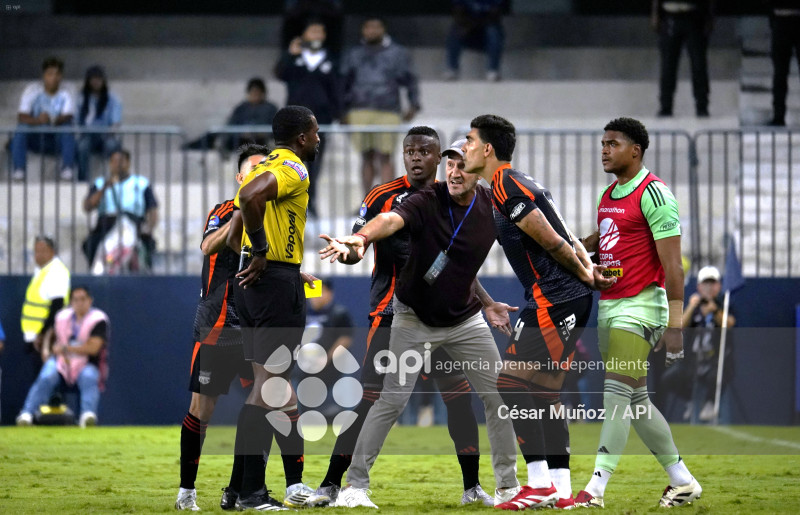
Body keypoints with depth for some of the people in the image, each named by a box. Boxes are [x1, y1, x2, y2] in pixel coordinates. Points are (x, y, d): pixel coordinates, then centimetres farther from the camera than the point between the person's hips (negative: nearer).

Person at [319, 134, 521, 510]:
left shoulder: (492, 209, -7)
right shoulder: (426, 203, -22)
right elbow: (390, 220, -44)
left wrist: (486, 303, 6)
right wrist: (362, 237, -64)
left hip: (465, 319, 4)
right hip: (414, 319, -4)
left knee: (498, 395, 2)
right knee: (392, 401, -9)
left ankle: (508, 486, 15)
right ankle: (355, 485, 0)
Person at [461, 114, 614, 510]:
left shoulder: (506, 187, -13)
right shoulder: (517, 184, 20)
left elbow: (551, 241, -14)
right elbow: (566, 238, 18)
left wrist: (583, 275, -1)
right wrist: (587, 268, 3)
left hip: (554, 300, -10)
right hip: (571, 300, 10)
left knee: (511, 381, -9)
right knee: (543, 394, 12)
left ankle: (540, 484, -11)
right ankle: (561, 490, 11)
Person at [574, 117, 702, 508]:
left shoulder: (653, 193, -12)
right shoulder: (609, 194, 14)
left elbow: (672, 264, -15)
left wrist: (674, 324, -19)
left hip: (639, 306, -9)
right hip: (609, 305, 9)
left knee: (617, 394, -14)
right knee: (636, 399, 10)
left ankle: (596, 489, -18)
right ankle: (682, 482, 19)